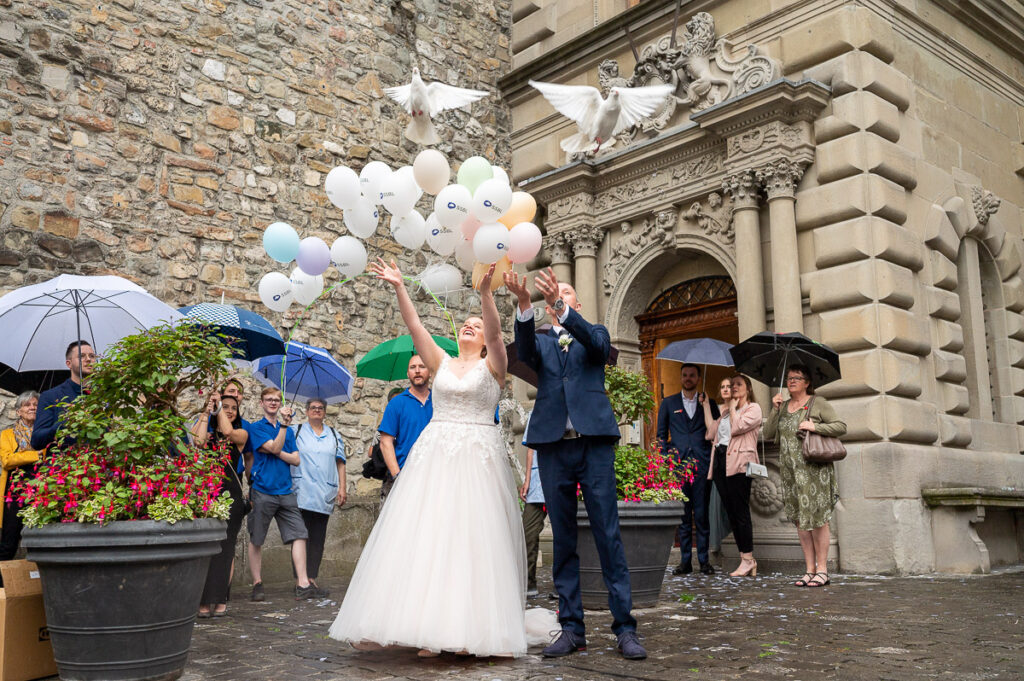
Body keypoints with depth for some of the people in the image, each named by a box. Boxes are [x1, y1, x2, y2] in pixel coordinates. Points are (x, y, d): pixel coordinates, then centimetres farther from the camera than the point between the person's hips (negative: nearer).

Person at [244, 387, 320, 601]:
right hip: (262, 491, -4)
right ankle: (257, 583, 16)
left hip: (285, 491, 4)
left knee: (299, 534, -5)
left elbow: (296, 459, 7)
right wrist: (284, 424, -19)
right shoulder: (256, 427, 2)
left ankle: (303, 584, -6)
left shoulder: (288, 430, 17)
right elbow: (274, 447, -14)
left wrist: (276, 452, -7)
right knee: (256, 540, 4)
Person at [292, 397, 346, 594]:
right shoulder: (296, 431, 10)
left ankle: (312, 578, 8)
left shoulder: (334, 435, 18)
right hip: (302, 493, -3)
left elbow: (340, 463, 16)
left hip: (325, 494, 3)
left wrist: (342, 487, 9)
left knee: (318, 538, 3)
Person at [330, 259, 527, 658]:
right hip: (434, 454, 3)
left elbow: (496, 331, -12)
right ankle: (431, 628, -1)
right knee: (426, 536, -4)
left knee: (473, 539, -5)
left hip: (478, 457, -3)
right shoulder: (441, 363, 14)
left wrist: (486, 292, -26)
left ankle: (471, 627, -2)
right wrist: (398, 287, -6)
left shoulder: (492, 367, 6)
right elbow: (414, 326, 4)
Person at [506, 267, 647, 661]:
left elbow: (594, 341, -9)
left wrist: (561, 305, -24)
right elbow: (524, 351, -6)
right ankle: (572, 627, 10)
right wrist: (524, 304, -24)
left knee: (608, 535, -4)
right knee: (562, 539, 4)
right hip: (552, 446, 2)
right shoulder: (542, 342, 17)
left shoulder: (595, 334, 15)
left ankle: (624, 626, 1)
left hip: (594, 442, -2)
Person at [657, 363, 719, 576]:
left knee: (702, 514, -1)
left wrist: (714, 460, 1)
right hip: (678, 465, 1)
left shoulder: (708, 403, 12)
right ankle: (685, 561, 7)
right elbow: (661, 434, 14)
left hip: (702, 465, 0)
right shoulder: (669, 403, 13)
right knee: (683, 514, 2)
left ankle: (704, 560, 7)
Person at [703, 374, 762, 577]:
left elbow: (737, 427, -12)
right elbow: (711, 433, 13)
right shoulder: (725, 412, 24)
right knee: (731, 513, 5)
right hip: (720, 461, 7)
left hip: (738, 463, -7)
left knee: (740, 512, -8)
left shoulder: (753, 408, 3)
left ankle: (748, 559, -3)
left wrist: (732, 407, 2)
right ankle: (746, 558, 9)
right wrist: (706, 407, 16)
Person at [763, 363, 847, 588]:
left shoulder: (818, 403, 2)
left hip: (814, 468, -5)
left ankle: (822, 570, 0)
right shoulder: (783, 406, 16)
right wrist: (774, 409, 0)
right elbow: (768, 434, 9)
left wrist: (814, 427, -14)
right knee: (799, 519, 5)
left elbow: (841, 426, -3)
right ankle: (809, 570, 11)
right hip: (790, 469, 5)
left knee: (818, 517, -6)